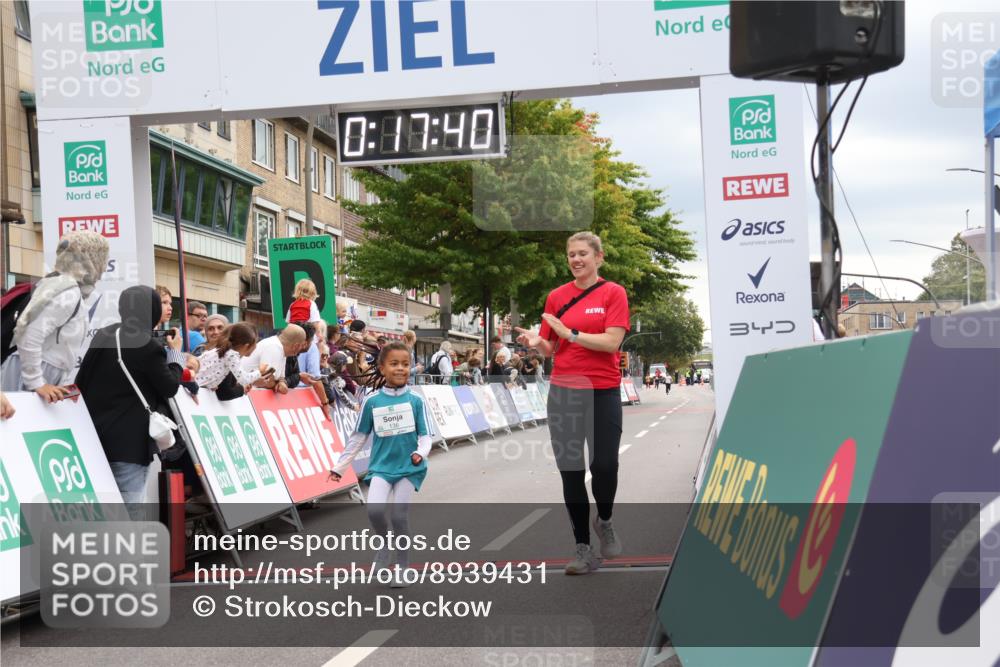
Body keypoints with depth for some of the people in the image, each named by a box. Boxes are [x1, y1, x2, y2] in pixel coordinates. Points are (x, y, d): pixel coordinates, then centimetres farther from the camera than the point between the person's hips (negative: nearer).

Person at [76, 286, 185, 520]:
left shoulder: (104, 334, 6)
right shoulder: (149, 346, -16)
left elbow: (82, 380, 14)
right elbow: (169, 388, -4)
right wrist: (175, 352, 7)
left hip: (96, 432, 8)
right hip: (129, 439, -8)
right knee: (129, 507, -4)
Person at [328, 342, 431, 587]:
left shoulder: (415, 401, -2)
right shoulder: (372, 401, -1)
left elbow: (425, 435, 1)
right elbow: (359, 437, 8)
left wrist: (420, 453, -20)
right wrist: (339, 466, 10)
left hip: (409, 468, -1)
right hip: (381, 466, 1)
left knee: (399, 516, -4)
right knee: (374, 510, -19)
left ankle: (402, 568, 14)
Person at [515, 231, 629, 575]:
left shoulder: (613, 293, -2)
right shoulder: (557, 296, 7)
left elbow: (612, 342, -13)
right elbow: (551, 349, 11)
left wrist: (570, 333, -18)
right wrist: (536, 341, -10)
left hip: (603, 392, -3)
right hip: (563, 392, 3)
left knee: (604, 466, -5)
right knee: (570, 470, 3)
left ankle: (604, 522, 27)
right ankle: (583, 548, 11)